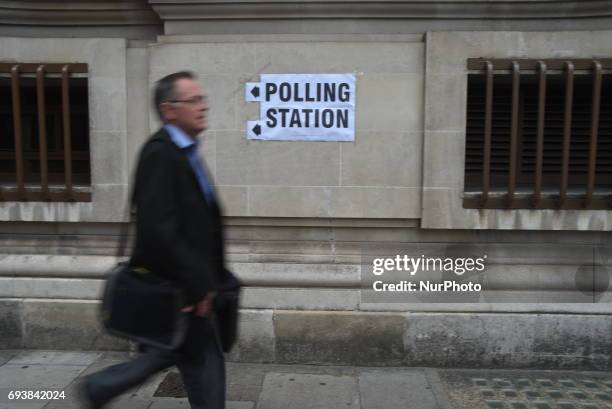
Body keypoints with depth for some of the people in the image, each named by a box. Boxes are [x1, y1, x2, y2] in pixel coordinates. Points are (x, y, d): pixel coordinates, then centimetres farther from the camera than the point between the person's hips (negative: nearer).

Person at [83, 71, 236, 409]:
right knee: (204, 362, 7)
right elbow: (159, 231, -27)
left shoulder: (184, 152, 9)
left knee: (171, 353, 23)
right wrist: (197, 285, -21)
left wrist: (209, 277, 13)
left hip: (187, 284, 9)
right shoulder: (160, 154, -20)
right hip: (177, 289, -9)